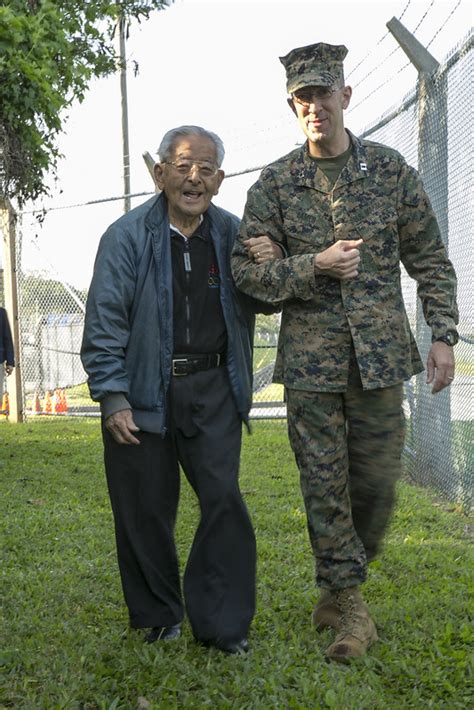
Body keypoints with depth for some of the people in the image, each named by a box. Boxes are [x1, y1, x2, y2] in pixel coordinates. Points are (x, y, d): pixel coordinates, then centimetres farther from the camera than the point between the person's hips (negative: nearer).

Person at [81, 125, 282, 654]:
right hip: (143, 390, -2)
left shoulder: (231, 233, 6)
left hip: (212, 388, 2)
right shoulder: (127, 236, -5)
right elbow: (104, 322, -7)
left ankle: (222, 624, 8)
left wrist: (270, 269, -7)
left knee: (224, 497, -4)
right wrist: (112, 397, -15)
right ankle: (157, 617, 25)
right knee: (146, 507, 6)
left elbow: (260, 305, 16)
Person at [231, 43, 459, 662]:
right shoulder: (275, 183, 2)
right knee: (324, 483, 2)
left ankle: (337, 587, 29)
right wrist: (312, 267, -13)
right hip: (310, 355, 0)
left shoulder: (390, 169, 4)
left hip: (380, 353, 1)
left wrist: (443, 335, -1)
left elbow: (429, 259, 7)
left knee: (377, 481, 6)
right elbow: (246, 267, 1)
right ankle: (352, 608, 14)